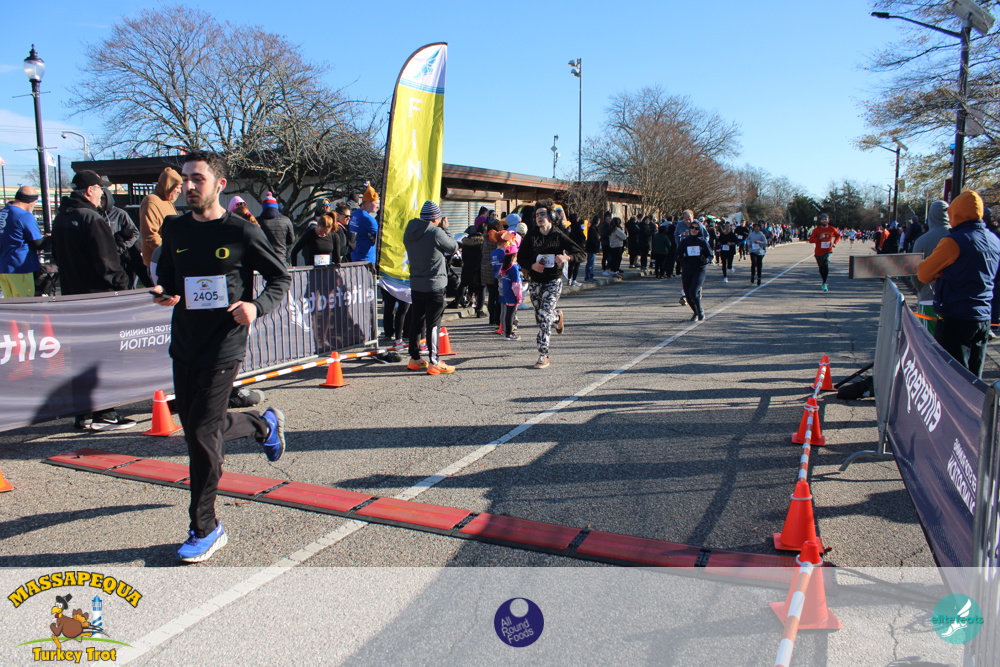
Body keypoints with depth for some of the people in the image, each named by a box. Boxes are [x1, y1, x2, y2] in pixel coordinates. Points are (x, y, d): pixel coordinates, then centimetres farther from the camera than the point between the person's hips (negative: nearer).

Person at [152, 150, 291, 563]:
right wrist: (164, 293, -5)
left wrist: (257, 306, -20)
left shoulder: (241, 232, -8)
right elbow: (166, 275, 19)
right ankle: (264, 424, 44)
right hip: (183, 346, 7)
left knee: (201, 434, -6)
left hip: (223, 349, -6)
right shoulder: (175, 230, 7)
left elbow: (280, 277, -2)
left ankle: (205, 529, 10)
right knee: (197, 426, 16)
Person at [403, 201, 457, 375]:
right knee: (433, 324, -4)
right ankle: (434, 362, -2)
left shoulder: (409, 232, 6)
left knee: (416, 321, 14)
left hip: (415, 284, 7)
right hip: (434, 285, -7)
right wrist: (445, 228, 8)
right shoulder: (436, 232, -16)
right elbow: (453, 247, -5)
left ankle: (415, 358, 22)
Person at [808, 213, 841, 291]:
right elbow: (811, 240, -10)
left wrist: (835, 243, 6)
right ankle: (824, 281, 34)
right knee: (821, 268, 10)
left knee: (826, 265, -22)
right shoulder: (816, 230, -4)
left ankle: (824, 284, -22)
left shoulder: (832, 229, 1)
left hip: (828, 250, -1)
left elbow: (838, 235, 21)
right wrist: (819, 238, -25)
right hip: (818, 252, 1)